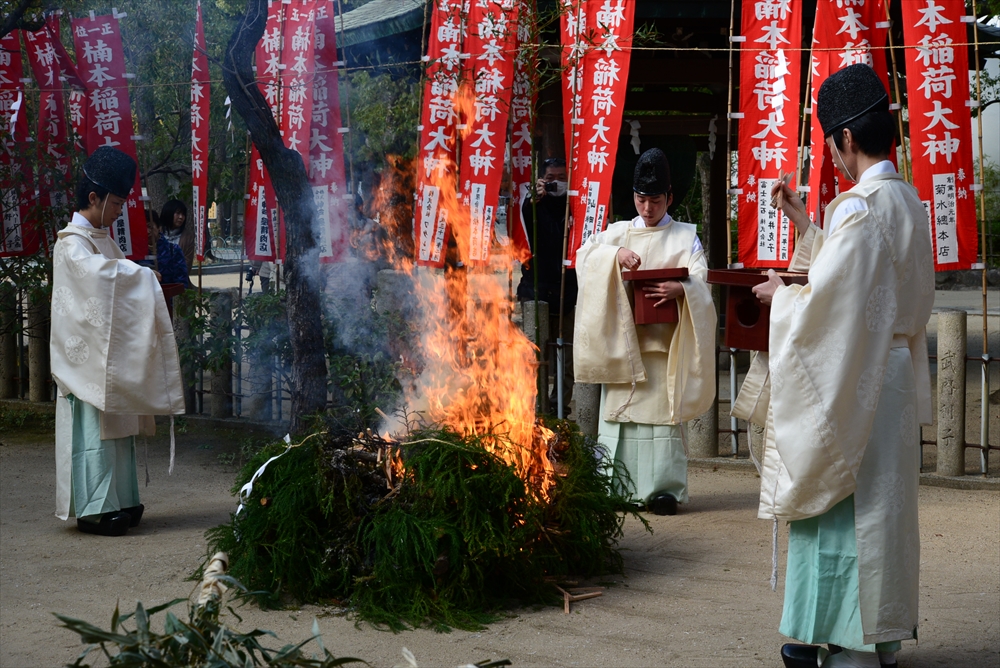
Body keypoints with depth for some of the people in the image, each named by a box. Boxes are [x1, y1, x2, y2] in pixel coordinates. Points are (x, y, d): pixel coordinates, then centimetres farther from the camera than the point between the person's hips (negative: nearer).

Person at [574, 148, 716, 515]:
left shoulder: (685, 237, 9)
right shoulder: (617, 232, 15)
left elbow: (699, 280, -3)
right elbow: (584, 255, 1)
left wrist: (679, 288, -25)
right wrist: (615, 255, -18)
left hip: (664, 341, -2)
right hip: (621, 338, 2)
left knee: (663, 412, -5)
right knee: (619, 408, -1)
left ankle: (663, 488, -4)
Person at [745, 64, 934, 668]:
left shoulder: (859, 206, -19)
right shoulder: (908, 201, 10)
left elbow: (829, 300, -20)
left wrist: (780, 295, -2)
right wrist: (805, 225, 21)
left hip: (852, 378, -9)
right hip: (895, 372, 9)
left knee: (847, 501, -2)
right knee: (883, 500, 13)